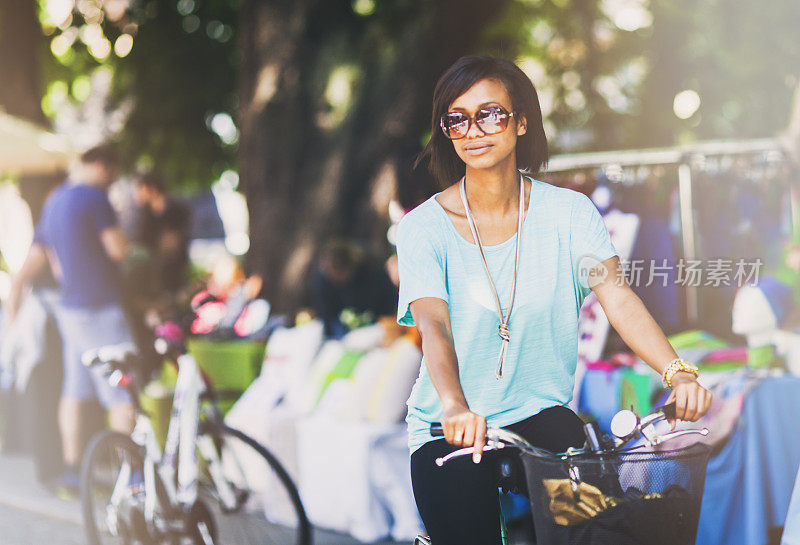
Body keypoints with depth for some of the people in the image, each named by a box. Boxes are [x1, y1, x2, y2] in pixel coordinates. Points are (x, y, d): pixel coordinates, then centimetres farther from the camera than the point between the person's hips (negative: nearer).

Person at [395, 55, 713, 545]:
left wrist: (678, 372, -33)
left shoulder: (569, 212, -2)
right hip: (450, 427, 0)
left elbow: (617, 296, -15)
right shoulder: (424, 227, -8)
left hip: (542, 413, 1)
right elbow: (432, 322, -23)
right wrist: (455, 407, -44)